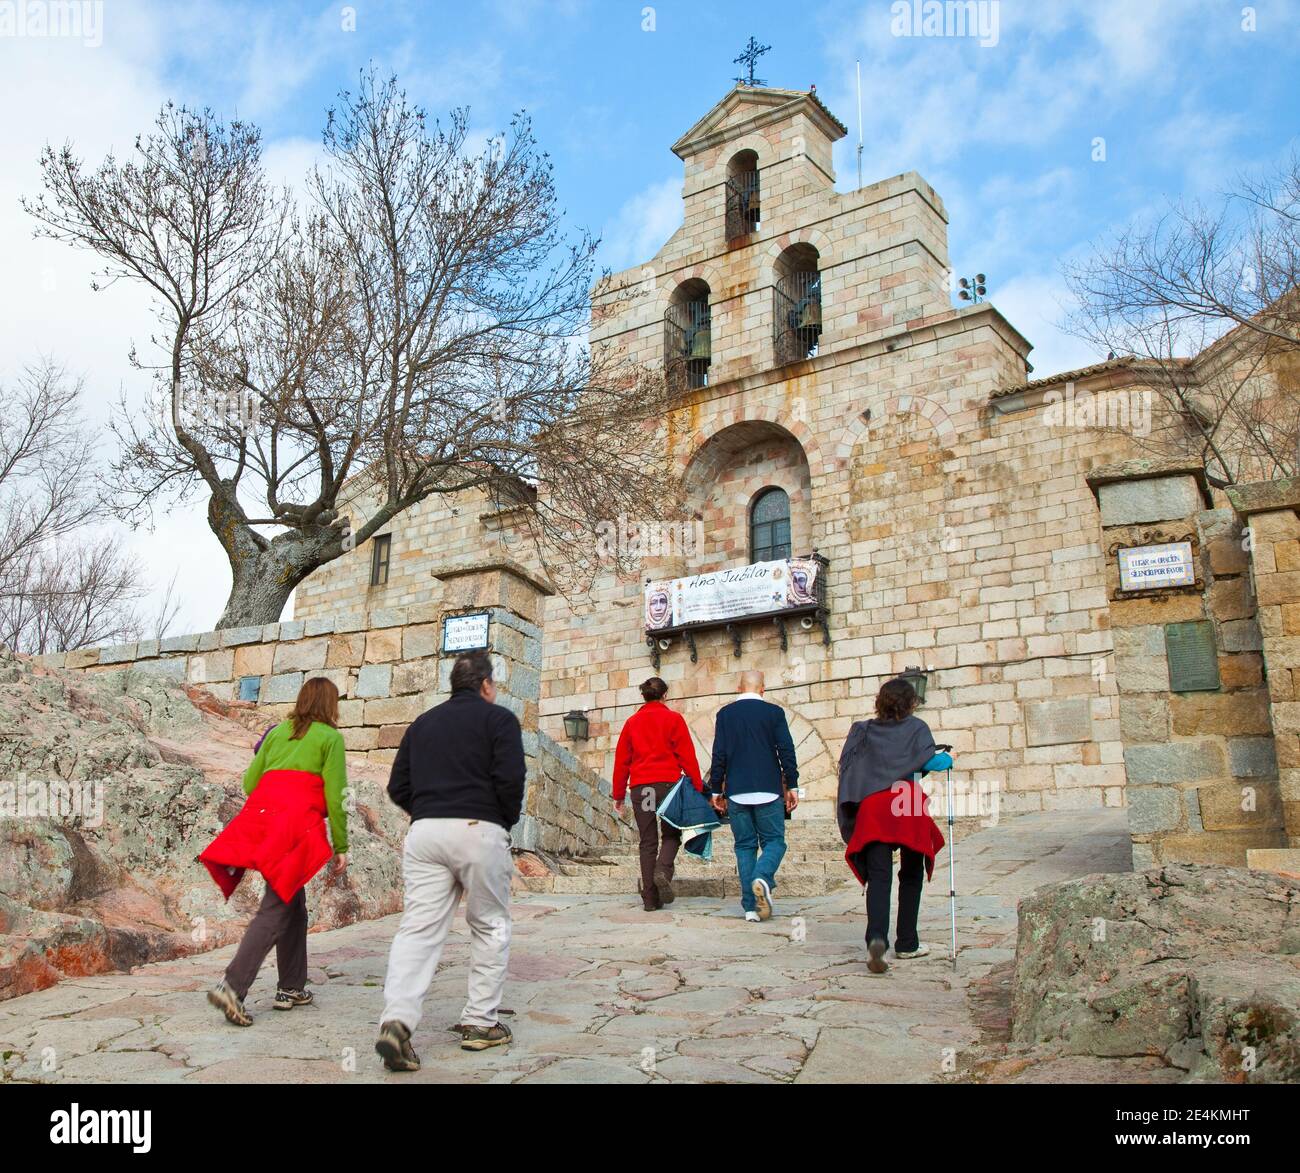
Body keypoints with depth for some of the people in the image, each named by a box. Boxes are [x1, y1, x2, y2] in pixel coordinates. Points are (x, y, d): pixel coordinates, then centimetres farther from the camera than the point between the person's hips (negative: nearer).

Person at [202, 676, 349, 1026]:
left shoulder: (278, 732, 21)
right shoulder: (330, 737, 4)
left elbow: (249, 781, 16)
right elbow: (334, 795, -2)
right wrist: (341, 847, 3)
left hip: (260, 813, 7)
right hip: (297, 822, -6)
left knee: (294, 903, 16)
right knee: (276, 909, -6)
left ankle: (291, 989, 20)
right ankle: (232, 985, -18)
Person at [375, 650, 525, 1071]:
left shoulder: (422, 723, 20)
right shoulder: (498, 718, 3)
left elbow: (398, 787, 15)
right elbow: (510, 779, -10)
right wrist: (508, 820, 6)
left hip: (424, 831, 4)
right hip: (480, 830, -4)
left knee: (418, 928, 0)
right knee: (490, 927, 11)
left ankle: (397, 1020, -16)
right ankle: (480, 1023, 14)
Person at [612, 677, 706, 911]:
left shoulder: (632, 722, 12)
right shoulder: (673, 719, 3)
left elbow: (621, 760, 12)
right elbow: (687, 756, -2)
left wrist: (618, 795, 16)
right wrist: (698, 786, 2)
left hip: (640, 786, 3)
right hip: (668, 782, -3)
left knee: (647, 842, 6)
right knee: (671, 834, 11)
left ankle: (650, 898, 1)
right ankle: (663, 870, -18)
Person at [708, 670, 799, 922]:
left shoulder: (725, 714, 4)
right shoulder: (774, 712, 1)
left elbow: (719, 755, 3)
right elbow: (786, 751, -3)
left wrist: (717, 790, 9)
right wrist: (791, 785, 2)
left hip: (736, 792, 2)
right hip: (768, 790, -2)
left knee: (745, 845, 8)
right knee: (773, 840, 7)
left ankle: (751, 906, 1)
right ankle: (762, 878, -24)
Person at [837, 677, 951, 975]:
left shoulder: (862, 730, 15)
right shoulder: (916, 727, 7)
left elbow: (845, 764, 8)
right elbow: (929, 762, -6)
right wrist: (947, 759, 15)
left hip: (871, 807, 2)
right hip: (908, 807, -1)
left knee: (878, 875, -4)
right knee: (910, 876, 14)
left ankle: (876, 937, -26)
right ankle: (907, 944, 19)